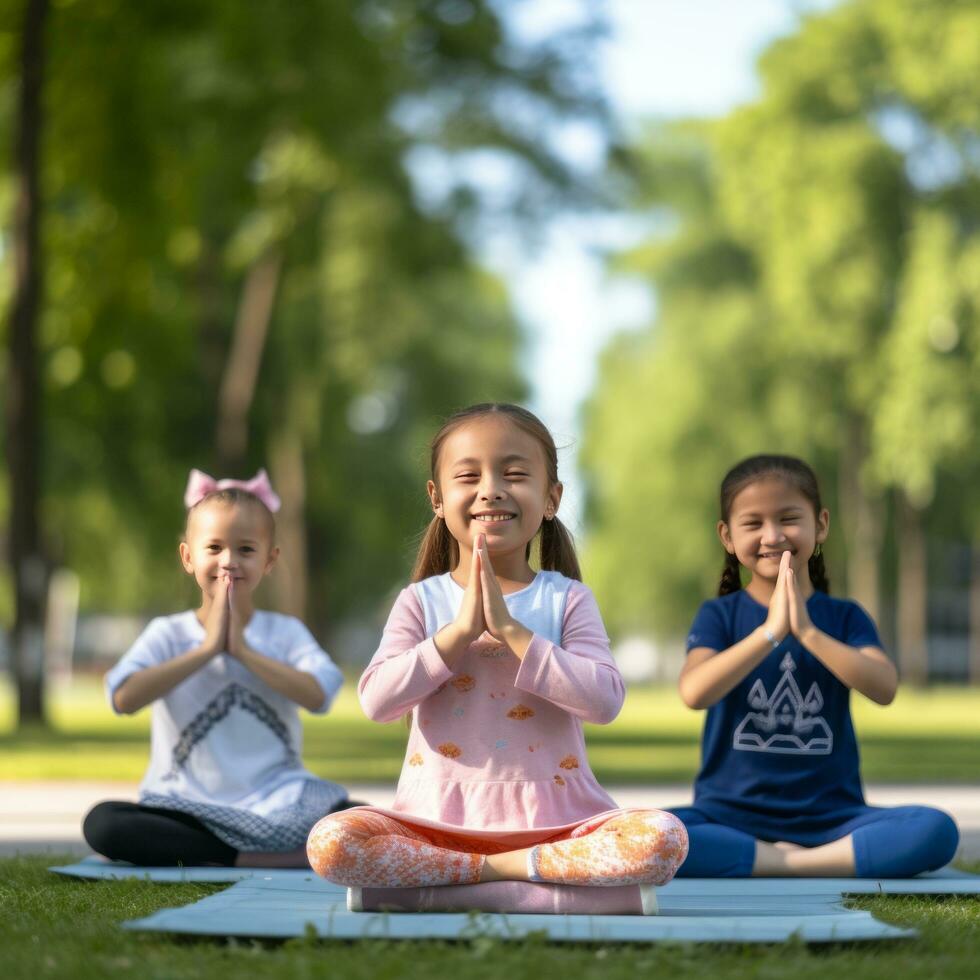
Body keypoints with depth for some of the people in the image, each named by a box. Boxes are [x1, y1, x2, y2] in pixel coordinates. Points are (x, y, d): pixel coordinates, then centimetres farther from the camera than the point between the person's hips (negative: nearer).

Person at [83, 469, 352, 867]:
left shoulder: (286, 632, 7)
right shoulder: (168, 634, 5)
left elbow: (317, 695, -11)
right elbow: (124, 698, -14)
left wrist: (243, 651, -12)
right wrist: (208, 648, -13)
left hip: (276, 803, -1)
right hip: (192, 809, 1)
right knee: (101, 823, -30)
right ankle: (248, 858, -26)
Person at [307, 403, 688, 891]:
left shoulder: (568, 598, 4)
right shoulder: (421, 600, 6)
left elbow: (605, 700, -11)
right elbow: (377, 700, -8)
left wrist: (510, 629, -15)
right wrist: (460, 630, -15)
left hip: (551, 814, -1)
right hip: (442, 814, 1)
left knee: (664, 837, -28)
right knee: (330, 842, -28)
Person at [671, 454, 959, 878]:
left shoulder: (844, 617, 8)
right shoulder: (719, 615, 5)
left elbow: (884, 688, -11)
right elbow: (694, 692, -15)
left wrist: (807, 632, -20)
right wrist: (771, 631, -21)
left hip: (831, 818, 1)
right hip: (730, 816, -1)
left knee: (937, 831, -26)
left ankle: (782, 865, -23)